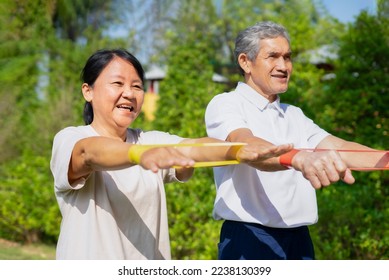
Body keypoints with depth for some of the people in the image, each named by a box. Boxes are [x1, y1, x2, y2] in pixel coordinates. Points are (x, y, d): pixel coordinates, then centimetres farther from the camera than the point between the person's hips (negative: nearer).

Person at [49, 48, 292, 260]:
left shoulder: (152, 142, 6)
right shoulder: (69, 140, -6)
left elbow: (193, 148, -13)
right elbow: (91, 152, -29)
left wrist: (240, 152, -33)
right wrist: (142, 154, -49)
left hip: (149, 266, 4)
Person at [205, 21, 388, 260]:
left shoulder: (294, 115, 18)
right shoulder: (225, 104, -4)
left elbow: (338, 147, 3)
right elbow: (245, 145, -25)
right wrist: (299, 158, -45)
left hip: (299, 239, 6)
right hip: (249, 239, -6)